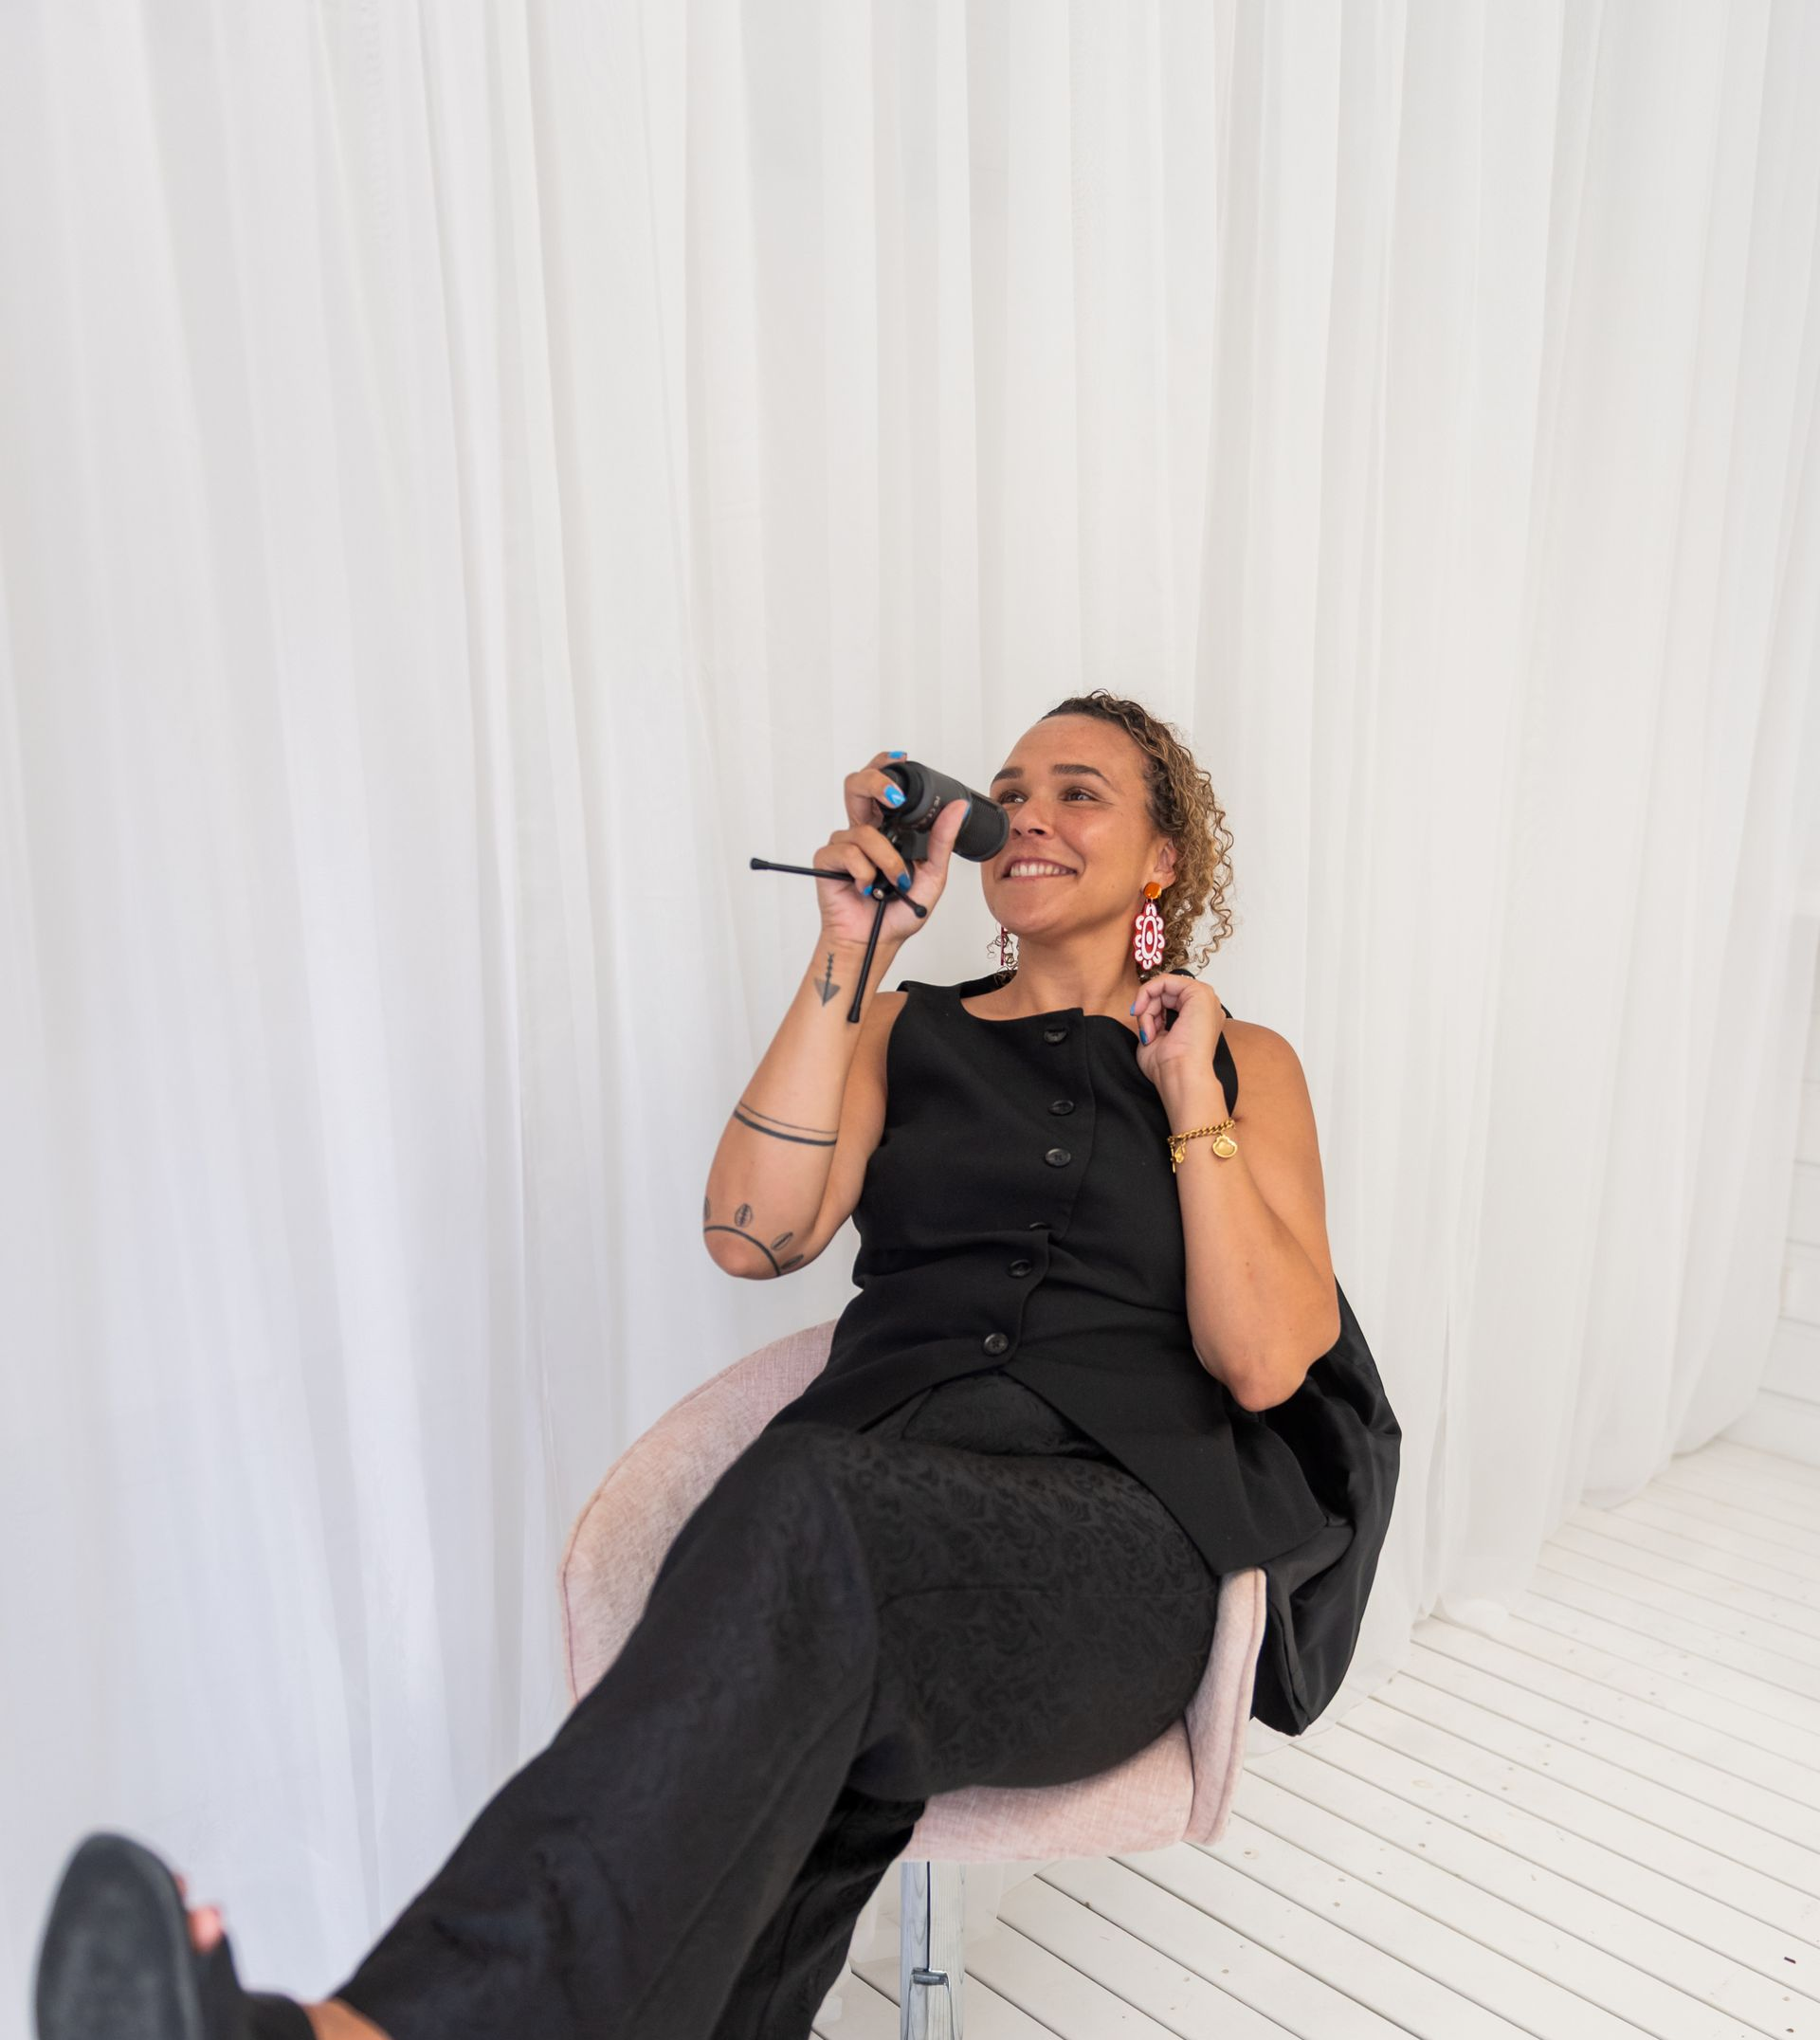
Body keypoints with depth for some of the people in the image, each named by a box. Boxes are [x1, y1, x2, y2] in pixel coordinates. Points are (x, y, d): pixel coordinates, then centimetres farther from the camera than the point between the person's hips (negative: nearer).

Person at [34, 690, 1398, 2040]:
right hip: (882, 1490, 2)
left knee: (808, 1513, -35)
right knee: (808, 1741, -35)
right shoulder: (907, 1031, 19)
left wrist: (1187, 1089, -1)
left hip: (1121, 1536, -1)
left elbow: (1262, 1364, 2)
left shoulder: (1245, 1062, 15)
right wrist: (853, 951, -3)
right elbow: (752, 1235, 0)